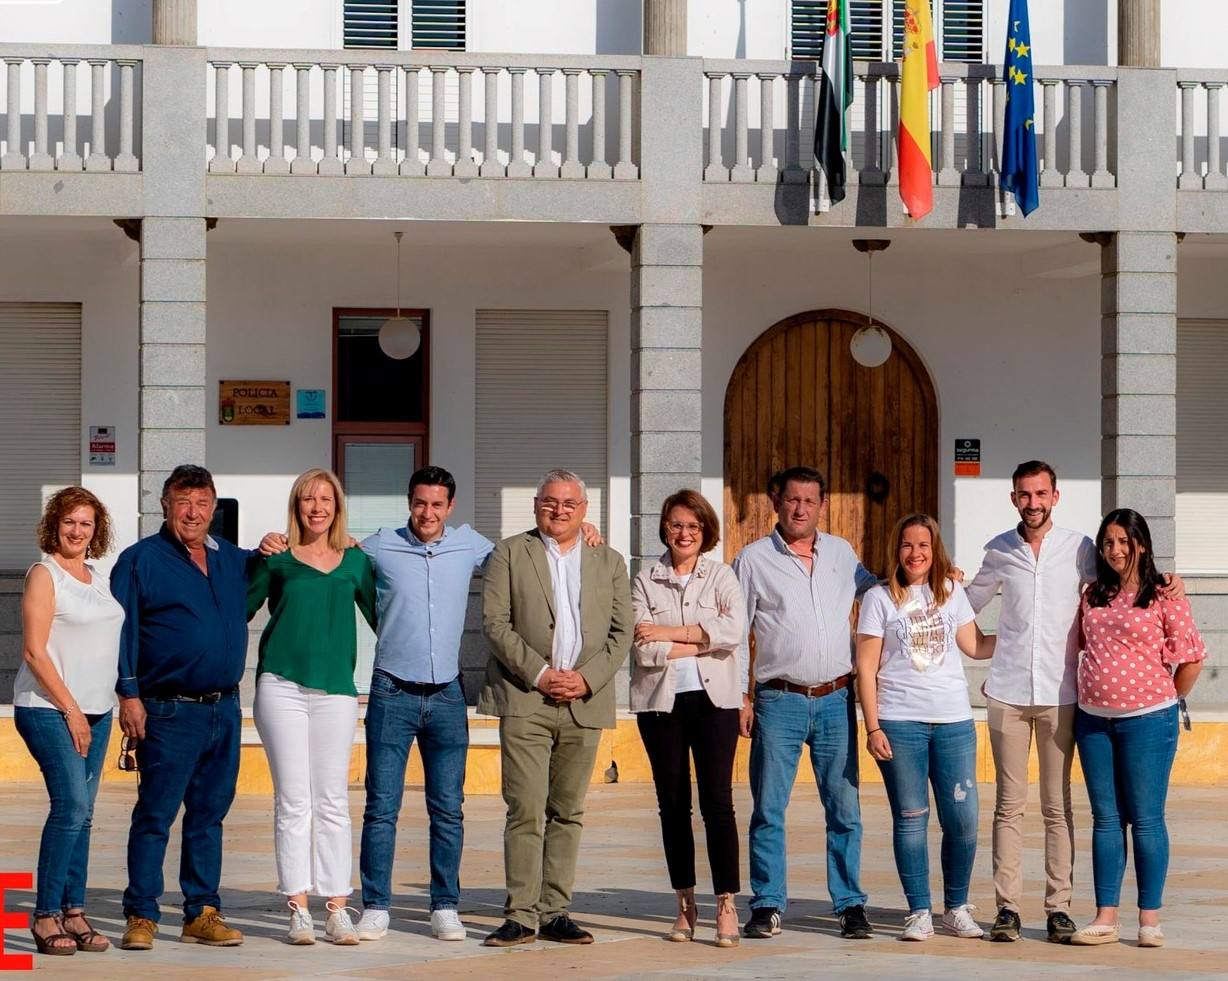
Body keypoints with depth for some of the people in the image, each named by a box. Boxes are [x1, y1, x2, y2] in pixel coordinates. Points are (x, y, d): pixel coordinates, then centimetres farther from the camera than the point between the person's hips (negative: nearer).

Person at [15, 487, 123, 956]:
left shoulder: (98, 579, 16)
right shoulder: (44, 575, -5)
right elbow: (35, 652, -10)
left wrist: (95, 711, 10)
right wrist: (71, 711, -12)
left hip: (96, 710, 7)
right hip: (49, 708, -7)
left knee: (82, 813, 4)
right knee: (71, 805, -15)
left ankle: (74, 912, 7)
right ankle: (46, 914, -10)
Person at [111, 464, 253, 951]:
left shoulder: (232, 560, 14)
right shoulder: (140, 560, -1)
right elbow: (121, 631, -5)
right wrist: (129, 694, -12)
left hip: (225, 709, 5)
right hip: (170, 711, -5)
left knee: (209, 816, 9)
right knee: (155, 815, -3)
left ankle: (202, 914, 15)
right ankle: (141, 916, 2)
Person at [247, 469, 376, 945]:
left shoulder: (355, 560, 12)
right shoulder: (276, 558, 8)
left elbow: (381, 616, 20)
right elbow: (240, 609, 12)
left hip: (335, 690, 1)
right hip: (282, 686, -1)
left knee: (333, 801, 1)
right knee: (293, 800, -1)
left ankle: (338, 910, 3)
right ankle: (298, 910, 2)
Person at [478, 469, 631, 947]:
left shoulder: (610, 562, 15)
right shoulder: (509, 553, 7)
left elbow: (621, 632, 9)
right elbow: (495, 622, -2)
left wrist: (588, 679, -6)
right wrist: (538, 673, -11)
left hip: (585, 703, 3)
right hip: (524, 699, -3)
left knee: (567, 812, 6)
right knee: (525, 810, -8)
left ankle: (554, 912, 11)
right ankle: (521, 915, -5)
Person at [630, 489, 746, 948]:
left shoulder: (721, 576, 6)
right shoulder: (645, 581, 6)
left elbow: (734, 629, -12)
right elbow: (643, 649, -6)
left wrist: (670, 633, -10)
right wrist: (701, 641, -8)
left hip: (713, 699, -1)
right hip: (661, 702, 1)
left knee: (717, 801, -8)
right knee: (672, 804, 5)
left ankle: (726, 905, -7)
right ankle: (685, 904, 13)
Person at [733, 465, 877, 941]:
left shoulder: (842, 553, 11)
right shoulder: (753, 559, 2)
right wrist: (740, 697, -1)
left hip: (836, 700, 2)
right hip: (779, 701, -2)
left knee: (844, 808, 2)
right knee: (768, 810, -1)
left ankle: (850, 905, 8)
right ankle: (767, 906, 6)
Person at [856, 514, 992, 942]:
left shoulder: (951, 592, 11)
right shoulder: (880, 598, 2)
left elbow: (973, 645, 14)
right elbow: (866, 667, 0)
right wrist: (873, 727, -6)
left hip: (954, 720, 2)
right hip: (899, 722, -2)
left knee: (963, 819, -2)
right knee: (910, 819, 1)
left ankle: (957, 908, 13)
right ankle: (919, 912, 9)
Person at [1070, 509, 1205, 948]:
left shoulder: (1163, 595, -5)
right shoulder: (1093, 596, 11)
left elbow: (1191, 658, -3)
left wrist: (1168, 700, 5)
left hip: (1147, 719, -5)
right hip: (1093, 719, 5)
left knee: (1146, 819, -1)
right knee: (1106, 818, 7)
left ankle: (1150, 920, 4)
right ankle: (1106, 917, 9)